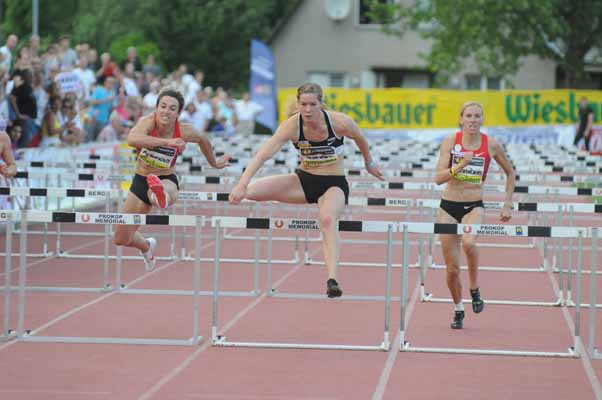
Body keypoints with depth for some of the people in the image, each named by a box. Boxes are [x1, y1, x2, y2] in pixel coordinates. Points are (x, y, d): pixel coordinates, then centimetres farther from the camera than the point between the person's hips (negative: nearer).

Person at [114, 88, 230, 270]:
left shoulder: (184, 131, -14)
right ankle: (146, 246, 44)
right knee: (121, 239, 12)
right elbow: (132, 139, -44)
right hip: (141, 180, 2)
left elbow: (203, 140, 11)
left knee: (167, 193, -44)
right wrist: (166, 142, -51)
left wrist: (214, 163, 25)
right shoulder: (147, 122, -21)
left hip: (167, 180, -2)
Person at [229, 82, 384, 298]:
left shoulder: (339, 122, -19)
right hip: (303, 181, 3)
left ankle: (332, 280, -45)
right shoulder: (292, 126, -18)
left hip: (334, 184, -3)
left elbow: (360, 138, 4)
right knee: (249, 190, -20)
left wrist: (369, 163, 21)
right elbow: (263, 154, -28)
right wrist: (242, 184, -40)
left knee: (328, 219, -37)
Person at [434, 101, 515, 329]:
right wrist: (462, 164, -25)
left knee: (468, 243, -34)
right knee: (452, 268, 3)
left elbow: (510, 173, 13)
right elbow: (439, 178, -12)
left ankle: (474, 290, -10)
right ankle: (458, 310, 27)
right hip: (449, 206, 1)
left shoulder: (491, 145, -3)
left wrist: (507, 204, 8)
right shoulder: (450, 141, -5)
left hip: (474, 206, -1)